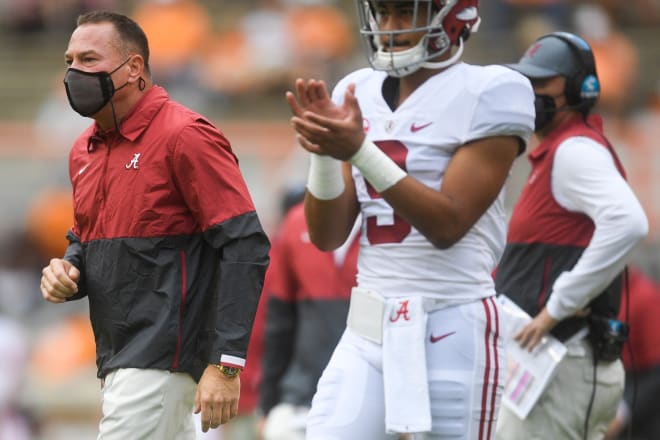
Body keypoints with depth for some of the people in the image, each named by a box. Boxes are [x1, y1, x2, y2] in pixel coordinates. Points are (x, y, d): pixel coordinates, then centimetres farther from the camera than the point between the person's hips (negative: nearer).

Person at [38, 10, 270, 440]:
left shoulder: (184, 137, -12)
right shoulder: (84, 151, 14)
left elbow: (245, 247, -16)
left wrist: (226, 364, -22)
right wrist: (66, 272, 3)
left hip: (163, 357, -9)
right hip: (117, 360, 9)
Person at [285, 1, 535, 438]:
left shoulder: (488, 93, -6)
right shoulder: (360, 94, 10)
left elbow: (448, 224, -15)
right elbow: (327, 236, 9)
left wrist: (359, 151, -21)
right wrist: (324, 150, -8)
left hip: (451, 333, -5)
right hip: (367, 335, 5)